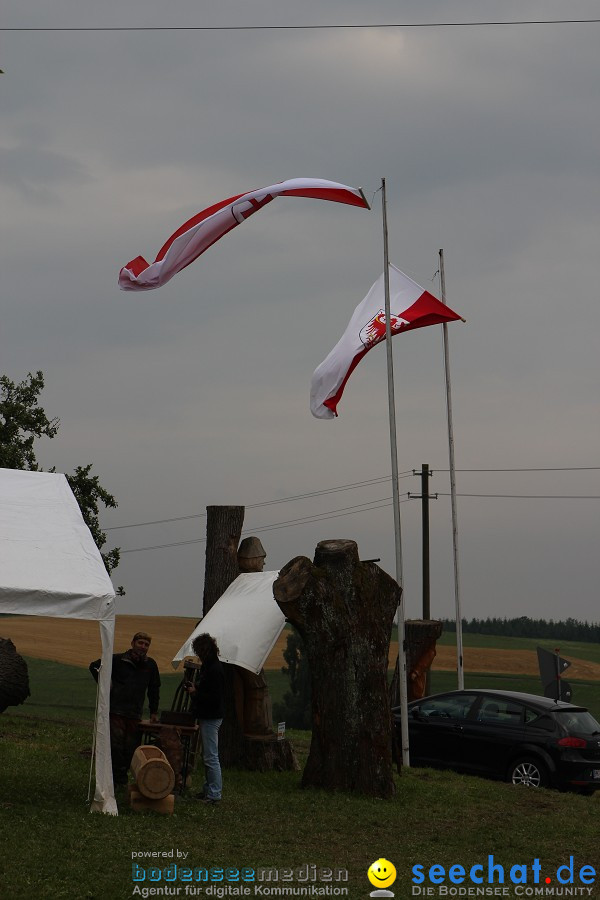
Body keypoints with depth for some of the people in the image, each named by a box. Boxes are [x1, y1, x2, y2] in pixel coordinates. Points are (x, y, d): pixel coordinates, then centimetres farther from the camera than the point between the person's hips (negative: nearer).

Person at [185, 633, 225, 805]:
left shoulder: (215, 669, -19)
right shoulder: (208, 666, 12)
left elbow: (214, 698, -24)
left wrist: (196, 693, -14)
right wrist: (195, 687, 7)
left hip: (211, 718, -11)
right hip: (206, 717, 11)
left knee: (211, 757, -7)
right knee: (208, 756, 16)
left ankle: (214, 794, -5)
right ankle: (208, 790, 24)